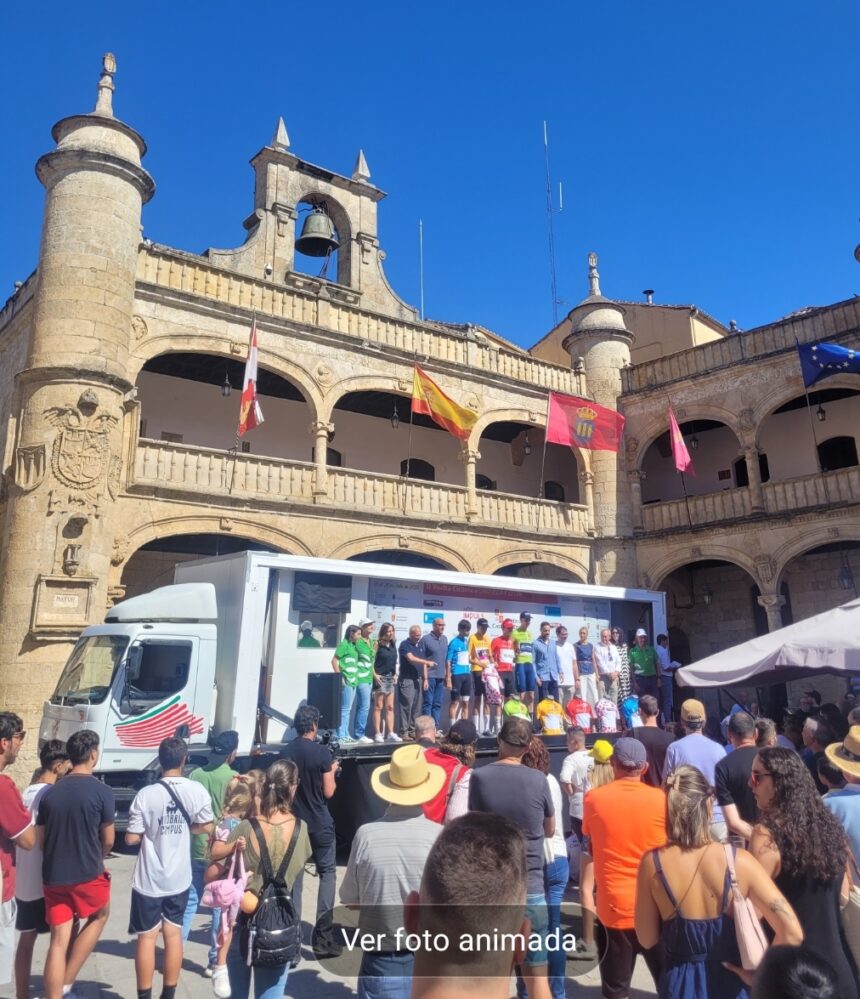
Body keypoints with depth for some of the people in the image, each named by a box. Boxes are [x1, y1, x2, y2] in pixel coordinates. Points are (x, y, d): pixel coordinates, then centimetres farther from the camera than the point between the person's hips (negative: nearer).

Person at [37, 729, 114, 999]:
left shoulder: (49, 792, 2)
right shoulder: (102, 791, -13)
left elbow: (41, 840, 8)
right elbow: (108, 840, -5)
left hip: (53, 876, 4)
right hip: (88, 874, -4)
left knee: (58, 941, 11)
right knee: (99, 917, 23)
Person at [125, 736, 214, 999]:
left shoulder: (146, 794, -17)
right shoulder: (197, 790, -11)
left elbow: (132, 838, -13)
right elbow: (206, 827, -3)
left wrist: (151, 831, 7)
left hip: (149, 879, -2)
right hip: (179, 877, 2)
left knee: (147, 937, 11)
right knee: (173, 933, 15)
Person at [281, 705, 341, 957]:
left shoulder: (285, 752, -2)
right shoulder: (322, 752, -13)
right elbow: (328, 792, -10)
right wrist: (333, 771, 6)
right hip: (320, 823, -3)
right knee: (327, 872, 9)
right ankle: (323, 936, 3)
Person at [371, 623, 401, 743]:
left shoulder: (393, 645, 11)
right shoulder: (377, 644, -8)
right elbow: (370, 661, -11)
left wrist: (395, 674, 10)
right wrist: (375, 675, -17)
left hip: (391, 678, 6)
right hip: (380, 678, -6)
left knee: (390, 707, 7)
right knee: (378, 707, -1)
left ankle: (391, 733, 11)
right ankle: (377, 734, 3)